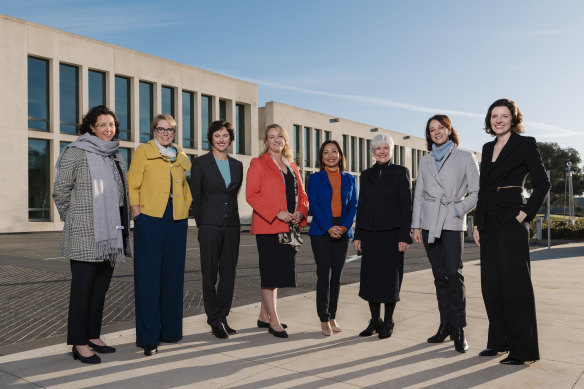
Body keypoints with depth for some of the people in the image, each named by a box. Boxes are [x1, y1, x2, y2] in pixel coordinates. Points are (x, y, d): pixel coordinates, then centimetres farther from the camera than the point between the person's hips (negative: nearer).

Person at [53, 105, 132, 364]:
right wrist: (74, 221, 3)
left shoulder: (116, 156, 14)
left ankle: (93, 336, 23)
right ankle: (79, 344, 9)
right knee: (82, 288, -1)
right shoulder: (76, 152, -6)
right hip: (85, 235, -6)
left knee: (101, 287, 12)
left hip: (110, 233, 7)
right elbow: (60, 191, -4)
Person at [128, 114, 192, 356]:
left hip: (177, 221, 4)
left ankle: (170, 330, 22)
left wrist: (186, 209, 10)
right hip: (150, 220, -4)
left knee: (173, 276, 9)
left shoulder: (182, 158, 16)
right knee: (148, 277, -3)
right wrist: (137, 215, -7)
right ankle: (149, 337, 4)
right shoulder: (143, 152, 4)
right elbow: (133, 185, 0)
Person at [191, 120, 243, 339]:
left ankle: (221, 317, 18)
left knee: (229, 274, 5)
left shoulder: (237, 165, 12)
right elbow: (195, 197, 1)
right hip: (210, 226, -4)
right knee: (210, 274, 2)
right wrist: (201, 224, 3)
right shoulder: (201, 163, 0)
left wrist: (229, 215, 12)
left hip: (231, 225, 4)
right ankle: (215, 320, 14)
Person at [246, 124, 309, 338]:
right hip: (268, 227, -7)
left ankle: (263, 316, 23)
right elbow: (251, 194, -11)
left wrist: (300, 212, -2)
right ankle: (273, 321, 5)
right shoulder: (258, 163, -1)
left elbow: (302, 194, 19)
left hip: (289, 228, 7)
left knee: (278, 273, 11)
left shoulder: (292, 167, 18)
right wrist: (277, 213, -18)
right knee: (270, 274, -4)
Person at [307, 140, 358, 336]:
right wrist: (328, 228, -15)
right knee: (323, 275, -5)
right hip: (320, 232, -3)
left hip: (342, 232, 3)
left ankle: (332, 316, 18)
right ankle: (324, 320, 4)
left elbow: (353, 206, 7)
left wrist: (344, 227, -10)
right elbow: (314, 205, -4)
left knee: (336, 276, 8)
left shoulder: (350, 179, 12)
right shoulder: (315, 178, 5)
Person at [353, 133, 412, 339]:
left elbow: (406, 206, -3)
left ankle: (388, 322, 16)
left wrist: (404, 237, -10)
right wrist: (358, 235, 6)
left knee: (390, 277, 3)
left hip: (392, 233, -3)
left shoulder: (401, 172, 2)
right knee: (370, 276, 6)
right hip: (370, 233, 4)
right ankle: (375, 321, 19)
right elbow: (361, 205, 12)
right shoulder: (366, 174, 12)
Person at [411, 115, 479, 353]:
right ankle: (446, 324, 14)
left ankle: (458, 329, -5)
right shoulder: (425, 161, 15)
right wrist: (416, 225, 8)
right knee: (440, 276, 6)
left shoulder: (465, 158, 6)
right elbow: (418, 195, 13)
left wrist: (459, 210, -9)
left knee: (453, 273, -13)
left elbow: (476, 192, 3)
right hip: (429, 223, 4)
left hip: (452, 223, -3)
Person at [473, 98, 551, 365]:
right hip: (488, 223, 7)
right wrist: (477, 223, 13)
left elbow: (543, 183, -5)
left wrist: (526, 212, -13)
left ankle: (522, 349, 7)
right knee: (491, 283, 10)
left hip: (511, 223, -7)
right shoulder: (488, 148, 16)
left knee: (514, 283, -4)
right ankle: (499, 341, 23)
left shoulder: (525, 144, -3)